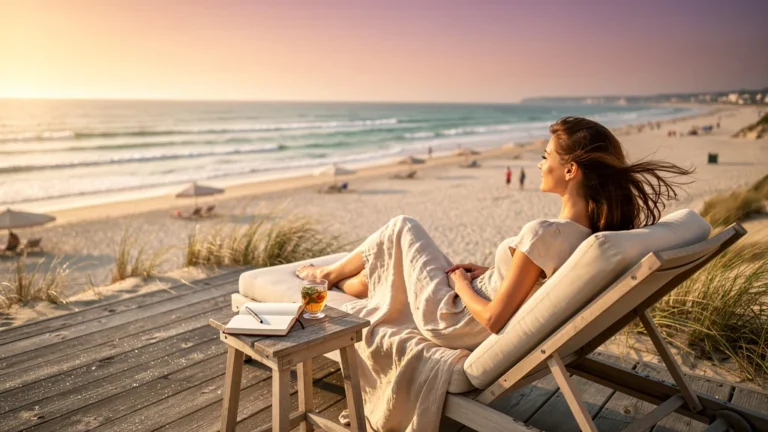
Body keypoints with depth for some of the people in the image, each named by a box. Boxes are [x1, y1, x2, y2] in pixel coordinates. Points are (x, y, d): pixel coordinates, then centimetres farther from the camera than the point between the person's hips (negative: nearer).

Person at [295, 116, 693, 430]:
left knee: (401, 229, 12)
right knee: (387, 272, 24)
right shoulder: (599, 229, -9)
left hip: (457, 322, -7)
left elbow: (493, 319, -29)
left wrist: (459, 282, -11)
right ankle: (337, 282, 51)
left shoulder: (543, 233, -35)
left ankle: (328, 274, 36)